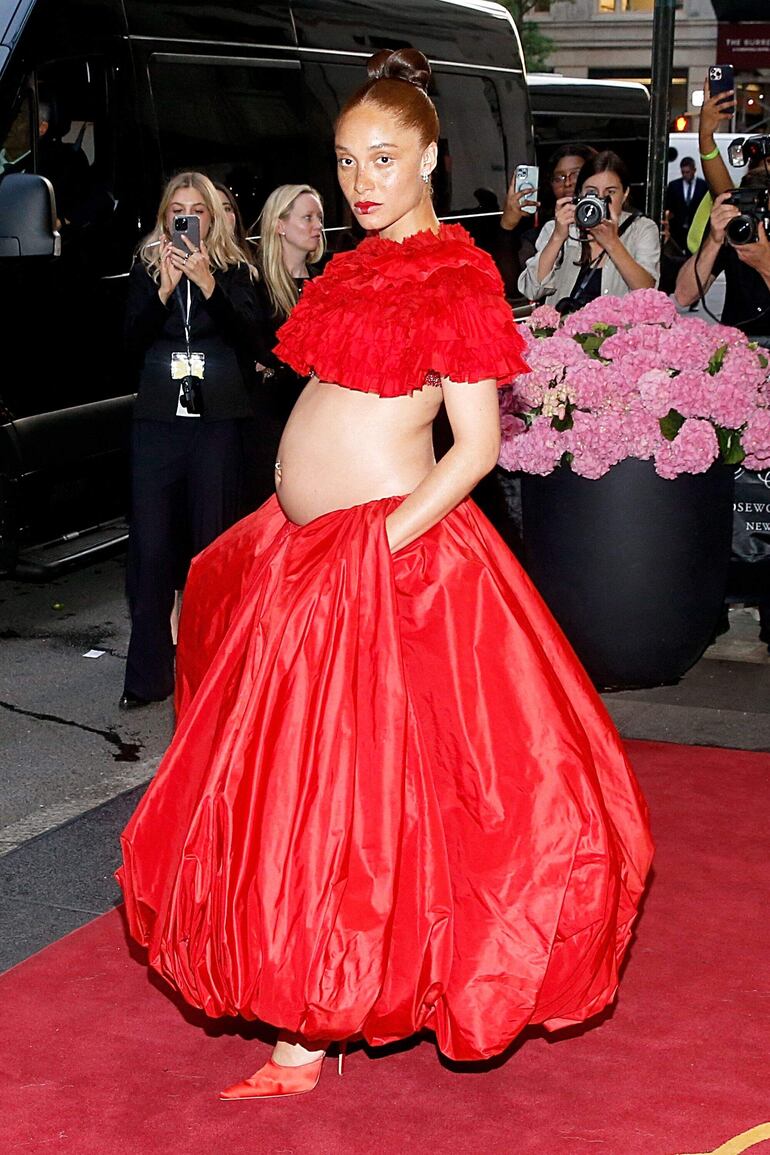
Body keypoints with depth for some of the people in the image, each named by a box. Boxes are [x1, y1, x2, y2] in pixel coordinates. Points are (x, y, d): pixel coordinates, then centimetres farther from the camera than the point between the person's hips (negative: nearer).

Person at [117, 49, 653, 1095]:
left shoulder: (456, 276, -11)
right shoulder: (358, 266, 12)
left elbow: (478, 446, -15)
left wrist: (381, 550, -20)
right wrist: (298, 523, 13)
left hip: (394, 552, -8)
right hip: (304, 548, 8)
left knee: (343, 786, -2)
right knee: (290, 773, 17)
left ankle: (306, 1042, 10)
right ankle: (302, 1020, 33)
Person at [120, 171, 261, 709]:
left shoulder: (234, 270, 7)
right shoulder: (147, 268, 10)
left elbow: (249, 336, -7)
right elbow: (133, 341, -1)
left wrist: (208, 284, -18)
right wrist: (164, 289, -14)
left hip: (217, 421, -1)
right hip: (158, 418, 1)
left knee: (213, 542, -1)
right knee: (151, 545, -3)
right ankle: (148, 675, 4)